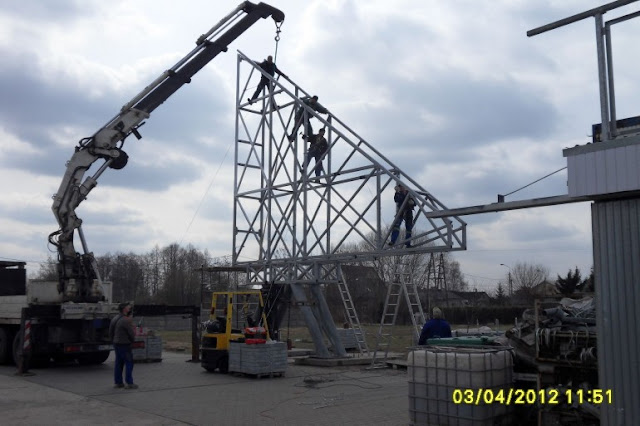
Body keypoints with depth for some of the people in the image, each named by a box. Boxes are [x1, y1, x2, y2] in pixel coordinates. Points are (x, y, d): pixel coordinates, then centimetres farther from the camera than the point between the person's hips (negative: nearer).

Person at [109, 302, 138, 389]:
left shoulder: (114, 319, 8)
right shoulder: (126, 320, -19)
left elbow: (110, 332, 14)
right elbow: (131, 333, -13)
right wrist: (133, 340, 7)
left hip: (116, 344, 8)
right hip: (125, 345, -8)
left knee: (119, 363, 13)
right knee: (129, 363, -3)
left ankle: (118, 382, 16)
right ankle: (129, 383, -3)